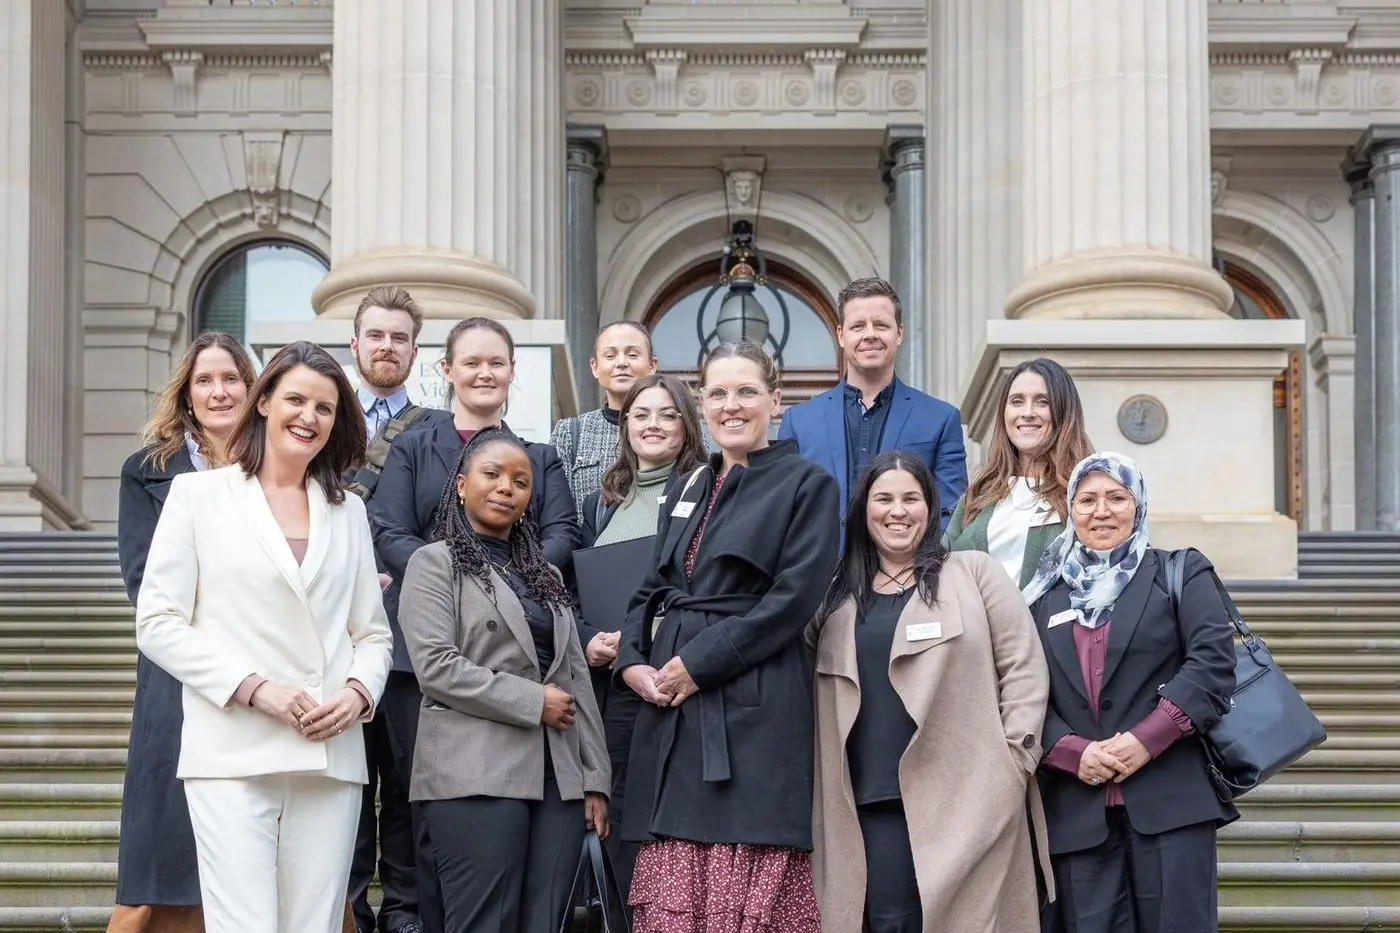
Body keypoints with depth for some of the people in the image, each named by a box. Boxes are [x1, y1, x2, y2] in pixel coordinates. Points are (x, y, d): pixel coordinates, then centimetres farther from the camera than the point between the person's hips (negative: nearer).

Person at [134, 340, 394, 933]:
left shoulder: (348, 511, 19)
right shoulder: (199, 494, 7)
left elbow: (372, 633, 18)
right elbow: (158, 623, 0)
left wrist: (359, 692, -4)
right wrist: (254, 688, -10)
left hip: (330, 756, 4)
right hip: (233, 755, -3)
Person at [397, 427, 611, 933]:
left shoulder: (545, 574, 22)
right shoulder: (435, 564, 4)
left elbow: (578, 680, 17)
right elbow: (435, 665, -10)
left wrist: (595, 778, 8)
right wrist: (533, 702, -10)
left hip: (558, 777, 6)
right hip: (478, 776, -5)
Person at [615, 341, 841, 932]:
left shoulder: (807, 485, 0)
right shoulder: (687, 491, 20)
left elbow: (793, 599, -10)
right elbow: (652, 591, 19)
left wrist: (698, 663, -14)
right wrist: (633, 662, -1)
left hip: (754, 707, -6)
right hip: (672, 707, 6)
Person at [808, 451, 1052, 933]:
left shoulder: (974, 572, 6)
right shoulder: (838, 593, 16)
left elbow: (1024, 669, 2)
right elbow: (814, 686, 18)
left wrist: (1013, 762, -5)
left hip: (967, 794, -3)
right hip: (875, 801, 3)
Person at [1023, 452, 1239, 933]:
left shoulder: (1180, 574, 8)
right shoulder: (1045, 596, 16)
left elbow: (1213, 662, -5)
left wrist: (1147, 740, -14)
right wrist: (1073, 752, -8)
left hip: (1169, 800, -3)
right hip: (1078, 812, 3)